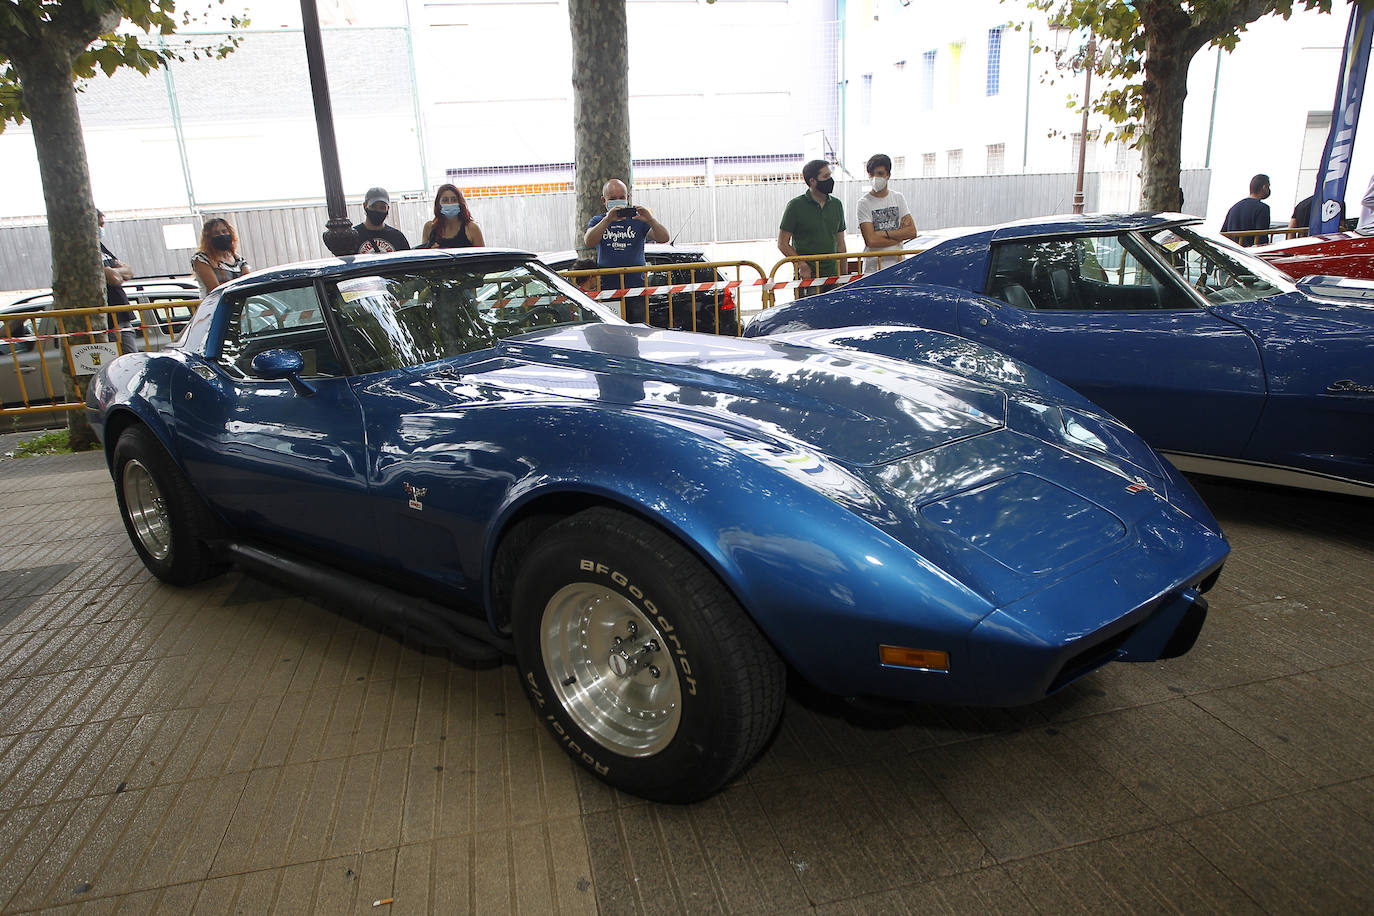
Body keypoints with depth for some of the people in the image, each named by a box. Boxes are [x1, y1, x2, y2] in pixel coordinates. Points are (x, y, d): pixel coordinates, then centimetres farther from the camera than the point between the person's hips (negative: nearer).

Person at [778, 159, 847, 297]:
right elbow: (782, 244, -3)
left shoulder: (836, 205, 12)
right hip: (807, 276, -4)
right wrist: (802, 265, -14)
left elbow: (840, 243, 17)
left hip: (833, 276, 5)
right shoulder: (796, 205, -4)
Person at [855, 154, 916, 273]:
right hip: (873, 267, -3)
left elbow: (912, 232, 3)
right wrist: (900, 234, -4)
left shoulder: (898, 197, 12)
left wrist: (884, 233, -8)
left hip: (898, 264, 3)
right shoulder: (864, 203, -2)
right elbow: (871, 240, -12)